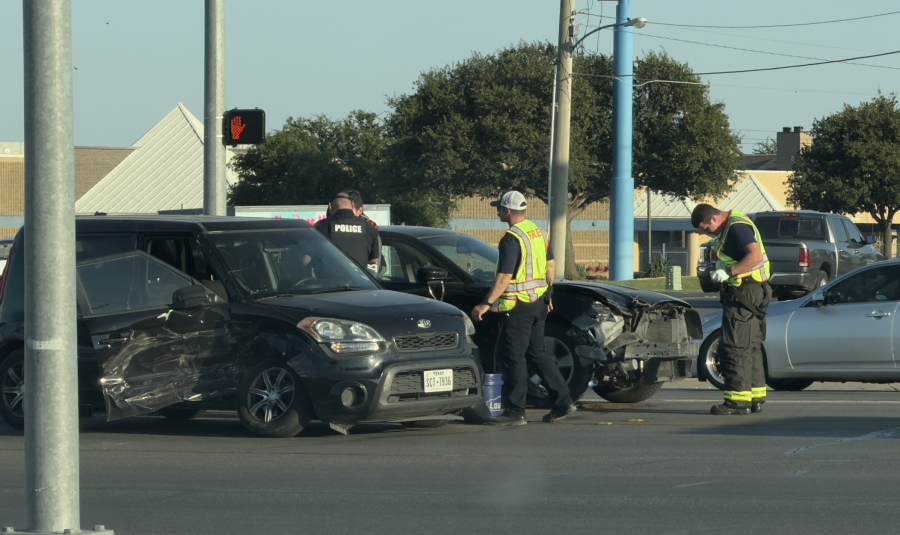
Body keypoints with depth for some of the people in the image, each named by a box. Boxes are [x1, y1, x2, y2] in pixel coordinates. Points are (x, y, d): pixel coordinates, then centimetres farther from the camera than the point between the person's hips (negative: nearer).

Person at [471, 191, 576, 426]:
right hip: (538, 302, 9)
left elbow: (505, 277, -23)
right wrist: (547, 293, 26)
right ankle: (563, 402, 14)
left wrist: (487, 303, -23)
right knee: (537, 353, 16)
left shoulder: (512, 238, -18)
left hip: (518, 305, -9)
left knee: (513, 357, -4)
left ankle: (515, 411, -3)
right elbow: (551, 265, 18)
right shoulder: (537, 232, 10)